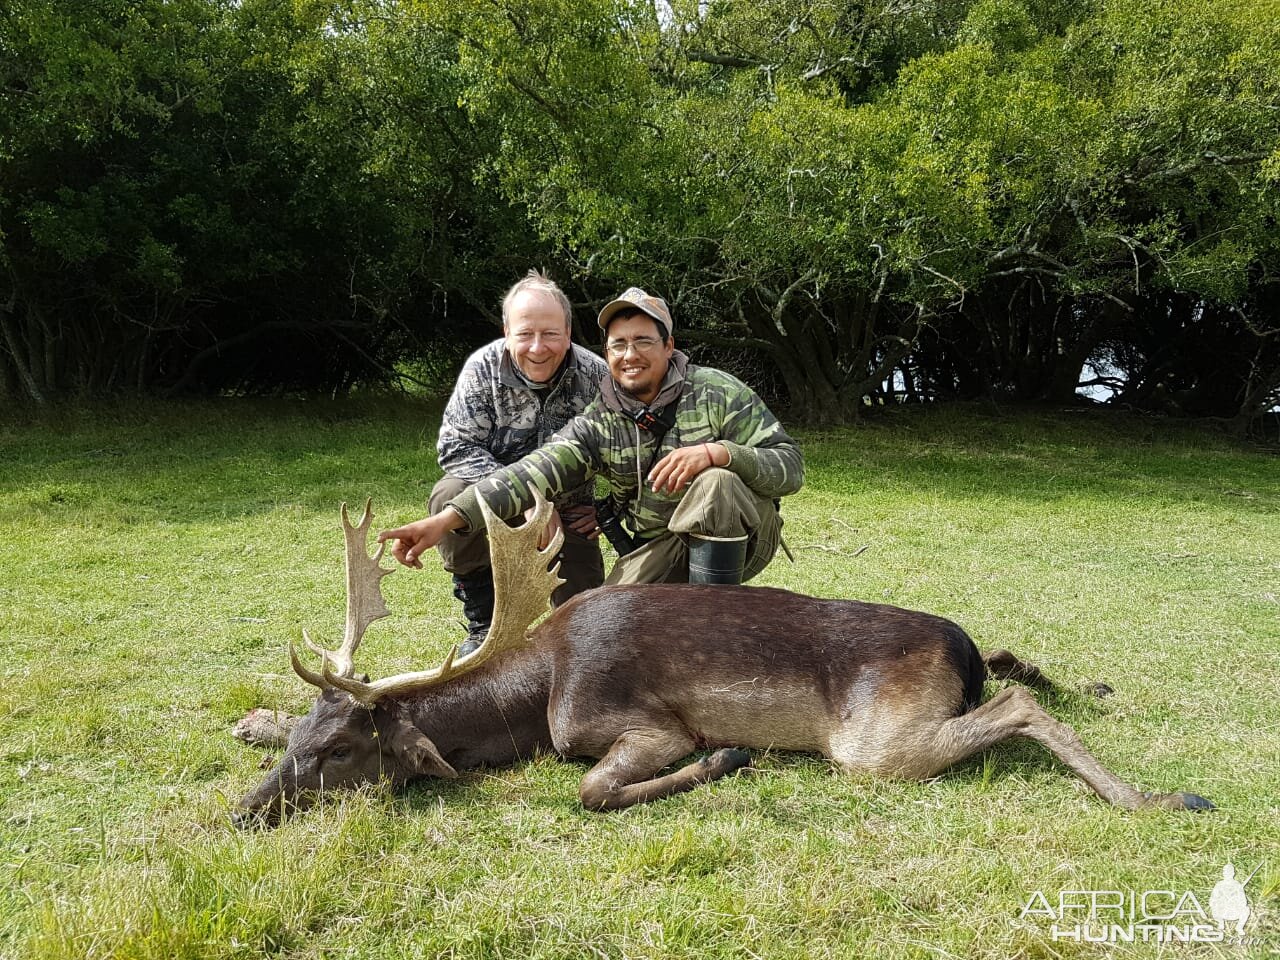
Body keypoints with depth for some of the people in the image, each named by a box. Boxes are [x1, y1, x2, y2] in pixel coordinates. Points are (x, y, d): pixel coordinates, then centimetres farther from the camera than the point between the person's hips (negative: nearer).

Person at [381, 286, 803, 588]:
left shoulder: (718, 393, -11)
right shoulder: (598, 424, -5)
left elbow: (791, 466, -15)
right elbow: (534, 472, -19)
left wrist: (716, 452, -34)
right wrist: (445, 520, -33)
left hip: (740, 534, -2)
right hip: (656, 547, 2)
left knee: (716, 485, -32)